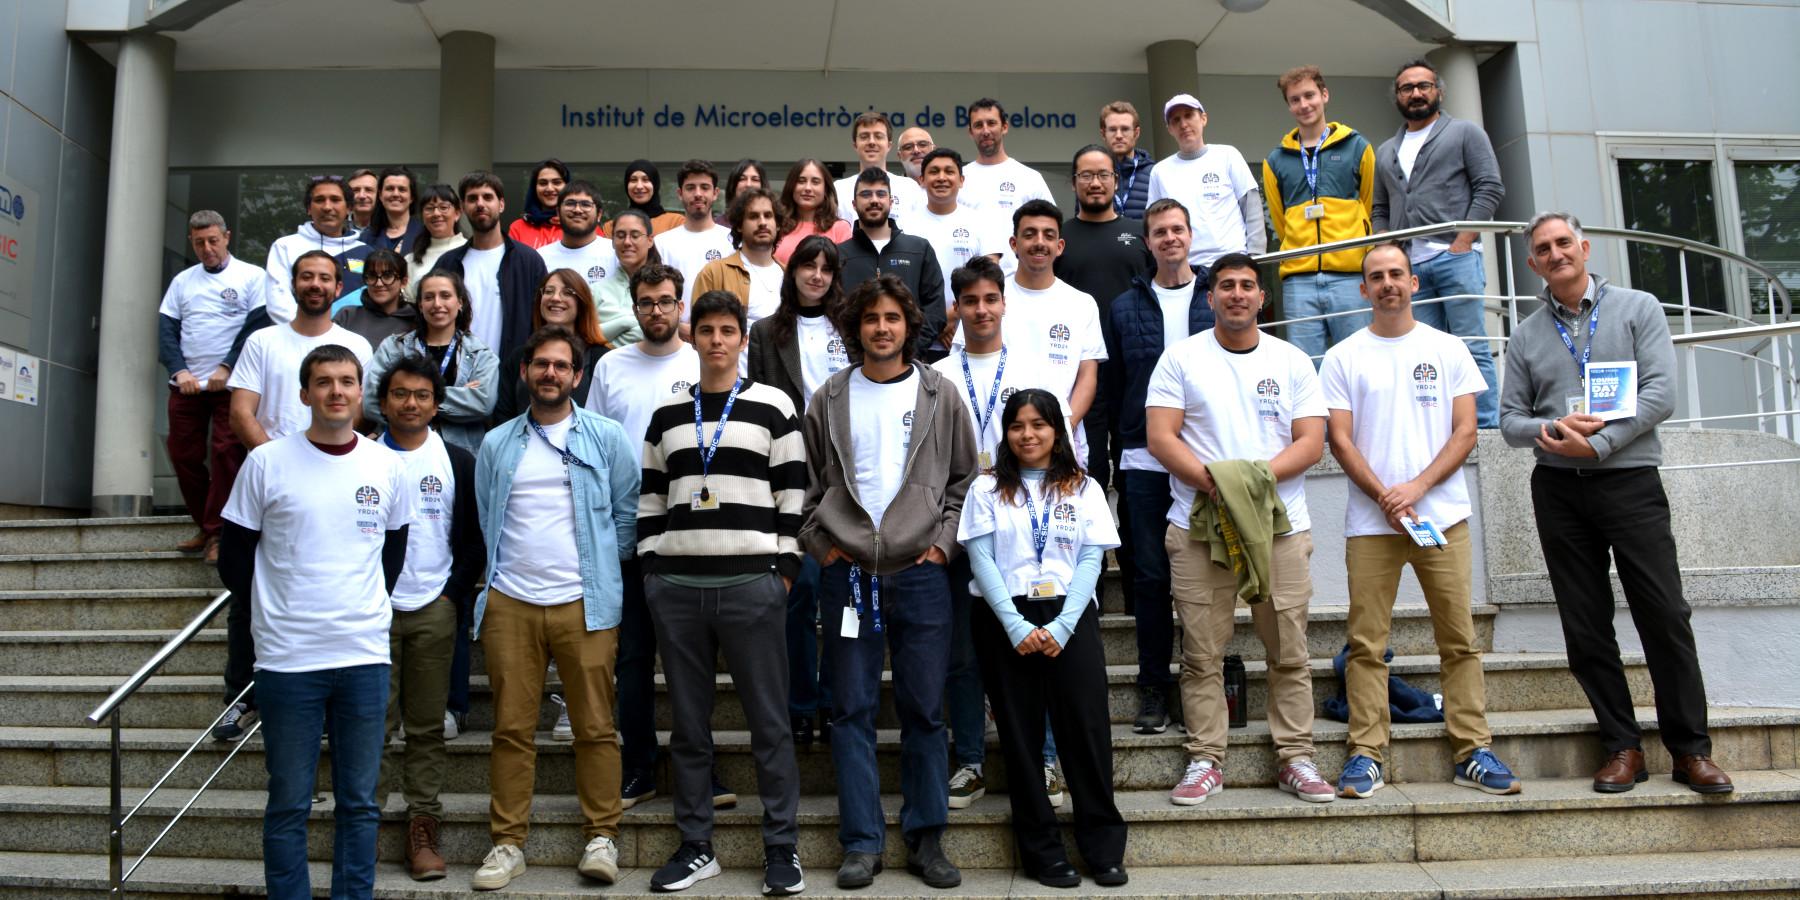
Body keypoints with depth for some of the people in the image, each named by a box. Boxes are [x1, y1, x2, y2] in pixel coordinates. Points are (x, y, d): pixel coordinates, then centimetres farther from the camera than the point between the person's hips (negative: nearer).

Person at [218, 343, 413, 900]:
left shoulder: (387, 466, 4)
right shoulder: (266, 463, -2)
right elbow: (235, 559, 5)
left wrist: (366, 606, 10)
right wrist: (276, 613, 3)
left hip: (365, 656, 2)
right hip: (287, 660, -2)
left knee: (359, 802, 10)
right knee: (288, 804, 7)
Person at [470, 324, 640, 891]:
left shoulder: (606, 438, 5)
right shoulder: (497, 444, 13)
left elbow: (628, 513, 8)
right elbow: (486, 520, 20)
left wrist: (603, 571, 5)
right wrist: (495, 579, 13)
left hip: (583, 604, -2)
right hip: (510, 603, 2)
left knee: (594, 727, 0)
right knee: (511, 728, 4)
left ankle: (601, 836, 11)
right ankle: (507, 843, 13)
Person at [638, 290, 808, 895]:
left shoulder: (773, 407, 4)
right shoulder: (667, 414, 14)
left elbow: (792, 493, 1)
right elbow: (649, 496, 15)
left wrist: (785, 569, -5)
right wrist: (651, 567, 7)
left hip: (752, 582, -3)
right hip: (676, 584, 3)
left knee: (769, 720, 0)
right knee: (689, 722, 9)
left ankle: (782, 847, 10)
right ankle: (696, 846, 19)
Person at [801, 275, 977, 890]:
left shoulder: (939, 395, 5)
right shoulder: (830, 399, 6)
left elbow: (963, 476, 9)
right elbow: (807, 482, 12)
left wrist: (943, 540, 0)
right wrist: (819, 542, 2)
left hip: (920, 571, 0)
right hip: (847, 572, 1)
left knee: (924, 709, 4)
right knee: (853, 709, 3)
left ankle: (926, 838, 16)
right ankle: (862, 841, 13)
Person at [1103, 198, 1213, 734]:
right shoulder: (1125, 307, 9)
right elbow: (1111, 384, 11)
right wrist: (1127, 439, 4)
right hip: (1144, 462, 1)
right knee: (1150, 575, 2)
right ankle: (1154, 687, 12)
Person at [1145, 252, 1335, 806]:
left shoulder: (1292, 361, 11)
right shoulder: (1180, 358, 7)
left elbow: (1311, 443, 4)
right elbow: (1159, 436, -1)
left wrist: (1259, 475, -13)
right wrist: (1212, 480, -16)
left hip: (1281, 526, 2)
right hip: (1198, 527, -1)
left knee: (1290, 652, 4)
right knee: (1201, 655, 1)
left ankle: (1296, 760, 14)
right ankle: (1205, 761, 10)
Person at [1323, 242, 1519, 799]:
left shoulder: (1448, 350, 10)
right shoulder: (1343, 357, 7)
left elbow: (1465, 431, 4)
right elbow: (1340, 440, 2)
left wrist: (1418, 486, -11)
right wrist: (1384, 496, -11)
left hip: (1442, 515, 1)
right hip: (1370, 520, -1)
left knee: (1460, 639, 2)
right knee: (1367, 644, -1)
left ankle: (1473, 751, 10)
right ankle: (1364, 754, 4)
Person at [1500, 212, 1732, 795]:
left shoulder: (1637, 309, 5)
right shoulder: (1526, 336, 12)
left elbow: (1660, 394, -6)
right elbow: (1510, 420, 8)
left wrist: (1598, 443, -16)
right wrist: (1550, 431, -13)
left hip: (1630, 482, -3)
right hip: (1558, 491, 3)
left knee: (1665, 616, -4)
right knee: (1586, 626, 4)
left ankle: (1691, 750, 8)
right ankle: (1622, 747, 14)